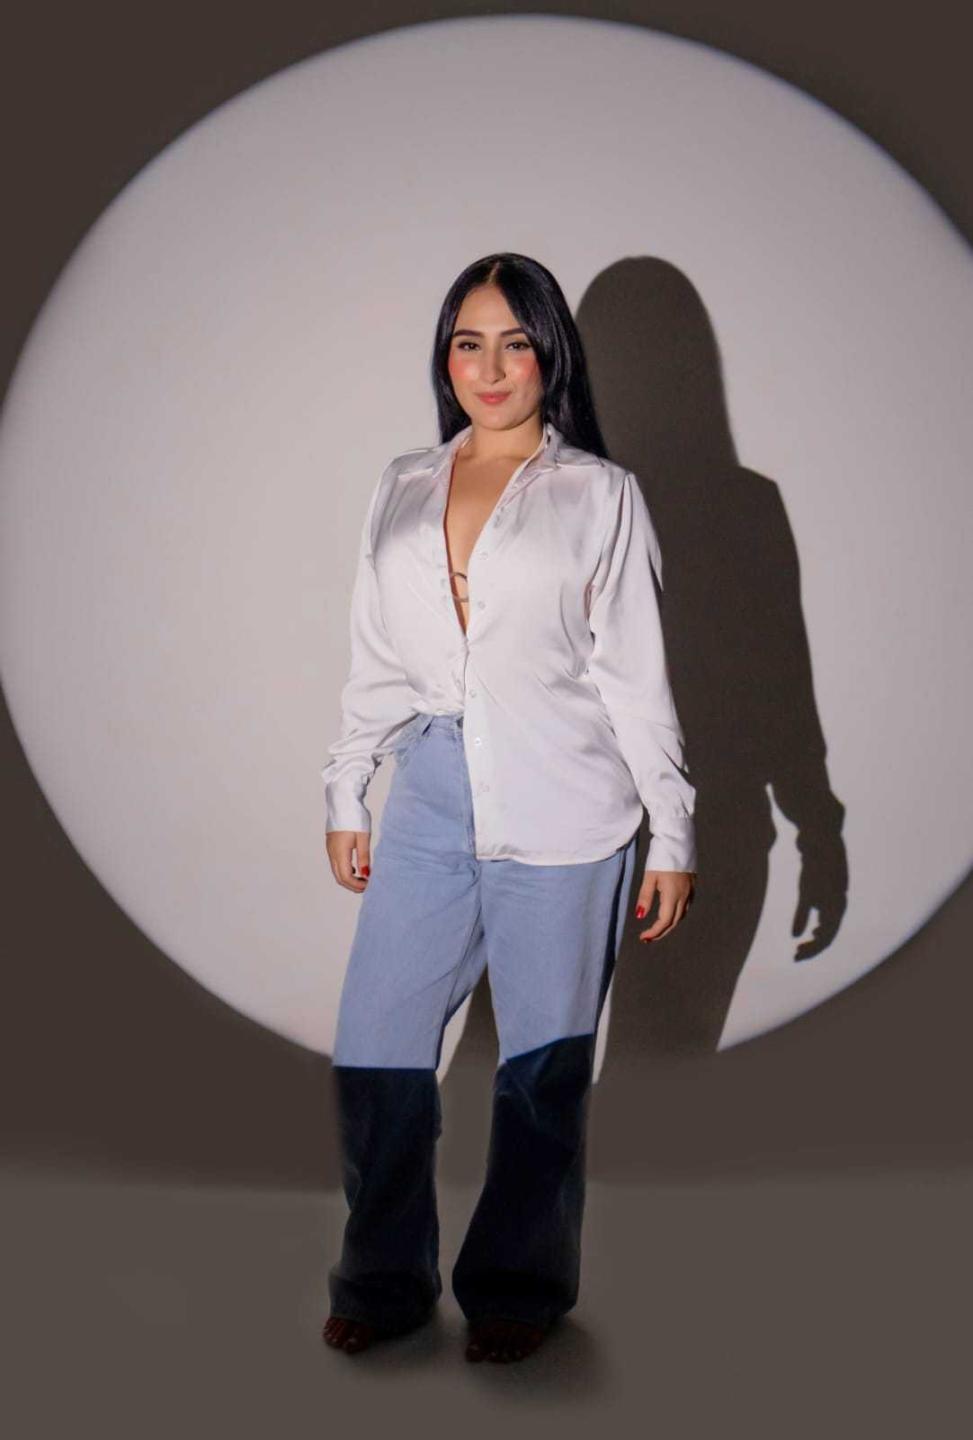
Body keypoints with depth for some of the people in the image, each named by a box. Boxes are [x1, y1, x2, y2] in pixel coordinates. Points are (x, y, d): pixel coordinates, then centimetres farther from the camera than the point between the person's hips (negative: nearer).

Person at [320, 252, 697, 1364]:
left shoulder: (599, 493, 3)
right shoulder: (402, 489, 13)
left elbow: (634, 674, 1)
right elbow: (374, 660, 16)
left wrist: (672, 831, -1)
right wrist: (345, 797, 15)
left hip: (558, 813, -3)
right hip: (429, 801, 4)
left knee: (542, 1063, 5)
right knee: (372, 1051, 3)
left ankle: (517, 1287, 24)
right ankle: (385, 1280, 23)